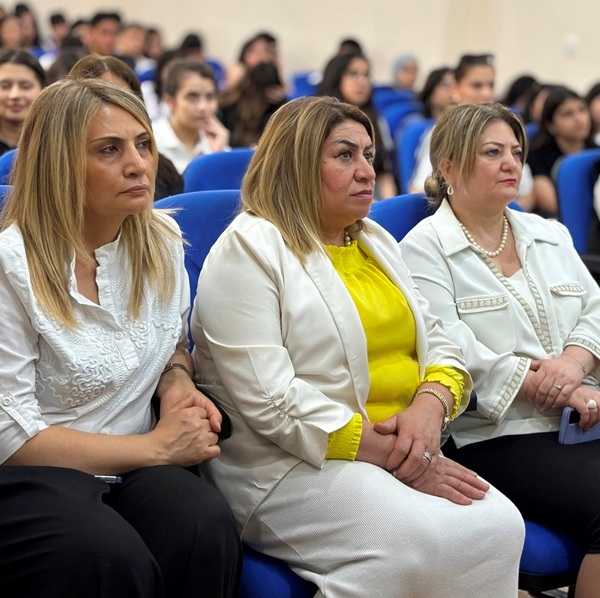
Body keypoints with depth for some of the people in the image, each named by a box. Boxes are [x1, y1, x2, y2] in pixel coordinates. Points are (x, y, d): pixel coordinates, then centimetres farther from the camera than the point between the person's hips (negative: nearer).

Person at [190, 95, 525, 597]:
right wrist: (387, 453, -17)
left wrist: (430, 406, -8)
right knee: (424, 544, -32)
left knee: (500, 525, -22)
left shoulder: (377, 241, 20)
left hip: (405, 456, 7)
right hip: (293, 465, -7)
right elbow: (269, 401, -16)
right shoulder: (248, 250, -7)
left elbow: (438, 345, 16)